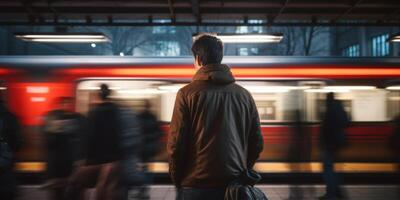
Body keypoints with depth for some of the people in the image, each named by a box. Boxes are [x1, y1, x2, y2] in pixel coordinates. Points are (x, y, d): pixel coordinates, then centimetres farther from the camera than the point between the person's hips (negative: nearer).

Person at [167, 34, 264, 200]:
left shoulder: (187, 94, -6)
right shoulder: (244, 95, 4)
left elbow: (175, 144, -8)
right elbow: (257, 143, 7)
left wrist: (177, 180, 5)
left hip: (195, 186, -3)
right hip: (234, 187, 3)